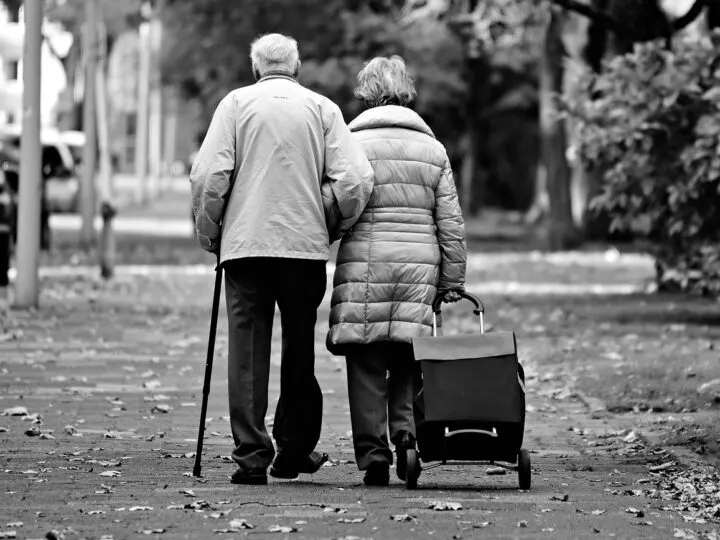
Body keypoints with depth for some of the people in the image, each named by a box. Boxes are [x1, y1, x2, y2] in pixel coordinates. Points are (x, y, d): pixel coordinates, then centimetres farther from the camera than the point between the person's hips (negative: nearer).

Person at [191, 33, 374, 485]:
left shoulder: (237, 103, 4)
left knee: (247, 350, 2)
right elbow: (356, 180, -5)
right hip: (306, 244, 1)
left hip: (245, 242, -1)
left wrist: (208, 232, 6)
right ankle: (294, 451, 19)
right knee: (299, 350, 15)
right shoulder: (323, 109, 6)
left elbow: (209, 176, -7)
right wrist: (340, 226, 11)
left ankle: (252, 455, -4)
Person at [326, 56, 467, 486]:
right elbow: (452, 223, 10)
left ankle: (373, 452, -2)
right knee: (407, 361, 10)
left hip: (363, 265, -2)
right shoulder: (432, 149, 10)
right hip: (419, 269, 2)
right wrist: (452, 284, 15)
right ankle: (408, 429, -9)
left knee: (367, 366, 1)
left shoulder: (350, 144, 2)